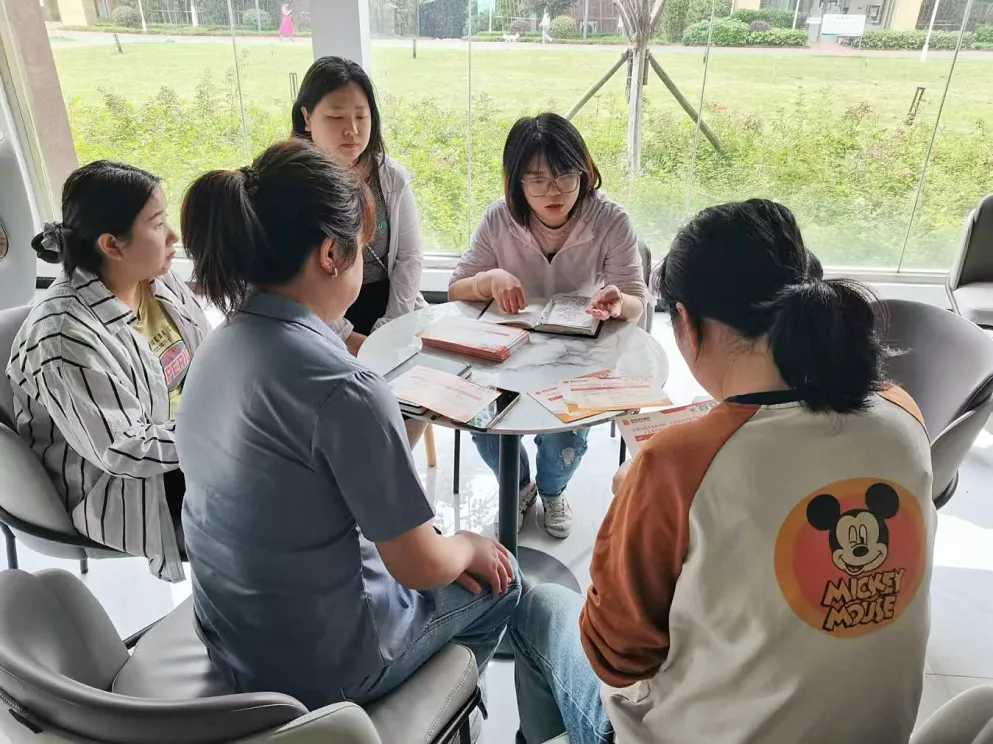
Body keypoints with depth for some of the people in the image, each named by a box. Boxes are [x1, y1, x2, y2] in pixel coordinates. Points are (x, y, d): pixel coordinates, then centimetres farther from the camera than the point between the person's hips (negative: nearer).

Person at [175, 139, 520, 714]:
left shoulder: (220, 348, -6)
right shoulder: (345, 389, -32)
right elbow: (421, 567, -22)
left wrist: (443, 549, 6)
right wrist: (471, 546, 1)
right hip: (320, 666, -7)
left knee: (452, 562, 27)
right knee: (498, 580, 19)